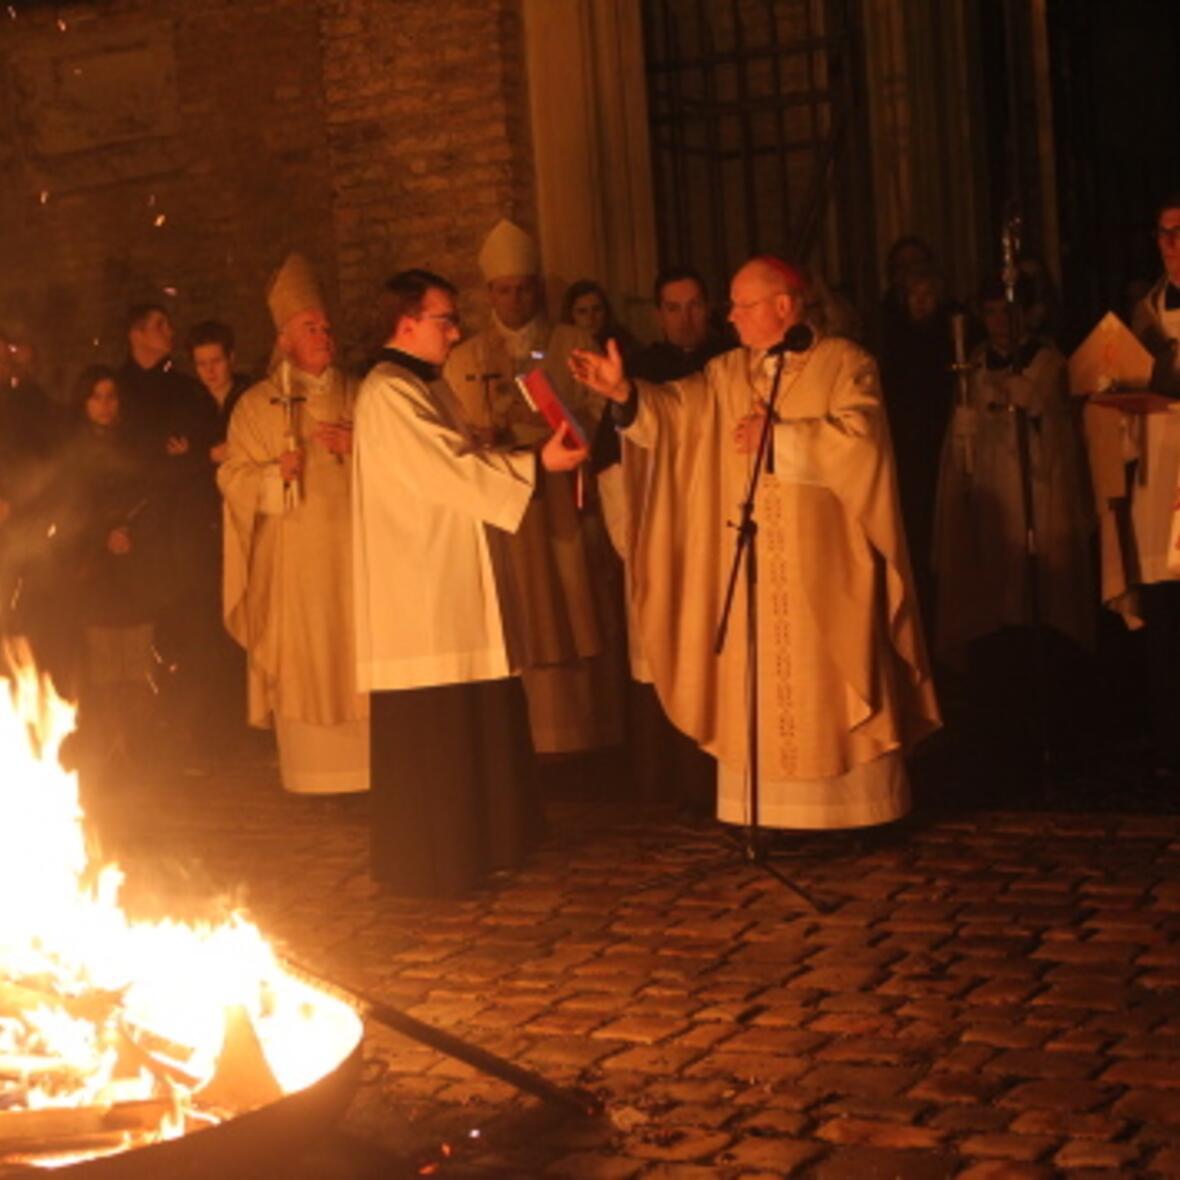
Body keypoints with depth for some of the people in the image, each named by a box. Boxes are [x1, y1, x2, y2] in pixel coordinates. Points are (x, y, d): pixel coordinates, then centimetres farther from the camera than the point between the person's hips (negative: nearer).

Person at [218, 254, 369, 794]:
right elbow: (233, 479, 2)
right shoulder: (256, 405, 7)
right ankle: (311, 774, 2)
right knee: (303, 664, -4)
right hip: (293, 560, -2)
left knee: (359, 657, -3)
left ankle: (366, 765, 3)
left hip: (353, 551, 2)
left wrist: (359, 448, -8)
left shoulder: (356, 397, 13)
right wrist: (276, 472, -16)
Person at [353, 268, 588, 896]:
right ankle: (425, 862, 5)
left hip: (453, 587, 10)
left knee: (471, 721, 14)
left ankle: (471, 841, 24)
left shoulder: (429, 386, 17)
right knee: (429, 730, -4)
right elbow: (451, 470, -20)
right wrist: (537, 463, -16)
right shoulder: (388, 392, -15)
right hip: (420, 592, -10)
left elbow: (463, 457, 17)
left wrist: (535, 453, 4)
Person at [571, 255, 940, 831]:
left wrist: (778, 437, -13)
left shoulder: (845, 363, -1)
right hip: (751, 563, 4)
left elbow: (858, 438, -15)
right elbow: (674, 409, -4)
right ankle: (768, 809, 7)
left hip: (822, 561, -4)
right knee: (759, 686, 3)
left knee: (828, 682, -1)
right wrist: (625, 392, -21)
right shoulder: (727, 373, 11)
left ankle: (857, 806, 7)